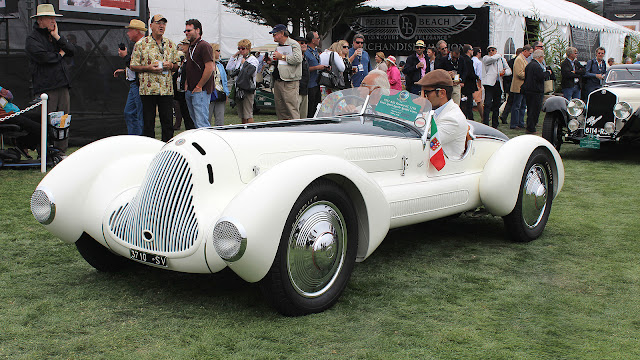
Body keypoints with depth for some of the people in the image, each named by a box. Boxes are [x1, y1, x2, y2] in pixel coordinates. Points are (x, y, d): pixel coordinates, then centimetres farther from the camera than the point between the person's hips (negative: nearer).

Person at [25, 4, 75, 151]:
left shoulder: (54, 36, 21)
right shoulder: (32, 39, -1)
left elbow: (71, 51, 10)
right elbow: (43, 56, -17)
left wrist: (57, 37, -1)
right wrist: (59, 54, -1)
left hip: (63, 85, 7)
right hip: (46, 87, -7)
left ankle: (62, 150, 13)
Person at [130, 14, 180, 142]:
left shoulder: (171, 44, 13)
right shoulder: (141, 44, 3)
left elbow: (177, 65, 17)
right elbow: (133, 66, 3)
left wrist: (171, 65, -5)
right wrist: (148, 68, -13)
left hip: (166, 89, 2)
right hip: (148, 89, -2)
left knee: (168, 122, 3)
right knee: (148, 122, 1)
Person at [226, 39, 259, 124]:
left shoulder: (253, 59, -4)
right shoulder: (239, 58, 16)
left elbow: (252, 72, -19)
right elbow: (229, 68, 9)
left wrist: (244, 63, -9)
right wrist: (234, 56, 8)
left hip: (248, 89, -7)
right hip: (238, 88, 7)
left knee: (248, 114, -9)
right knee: (241, 115, 11)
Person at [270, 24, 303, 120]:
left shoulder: (293, 44, -5)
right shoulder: (279, 46, 22)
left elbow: (297, 59, -21)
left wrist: (282, 57, -13)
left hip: (290, 82, -9)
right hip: (277, 81, 9)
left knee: (292, 109, -12)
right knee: (280, 109, 10)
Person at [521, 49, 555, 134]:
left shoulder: (529, 65, 13)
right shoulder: (536, 66, -17)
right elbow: (542, 77, -23)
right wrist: (548, 73, -5)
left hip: (527, 90, 10)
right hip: (535, 91, -10)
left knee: (530, 109, 17)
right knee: (535, 110, -5)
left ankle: (529, 127, 25)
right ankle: (531, 129, -4)